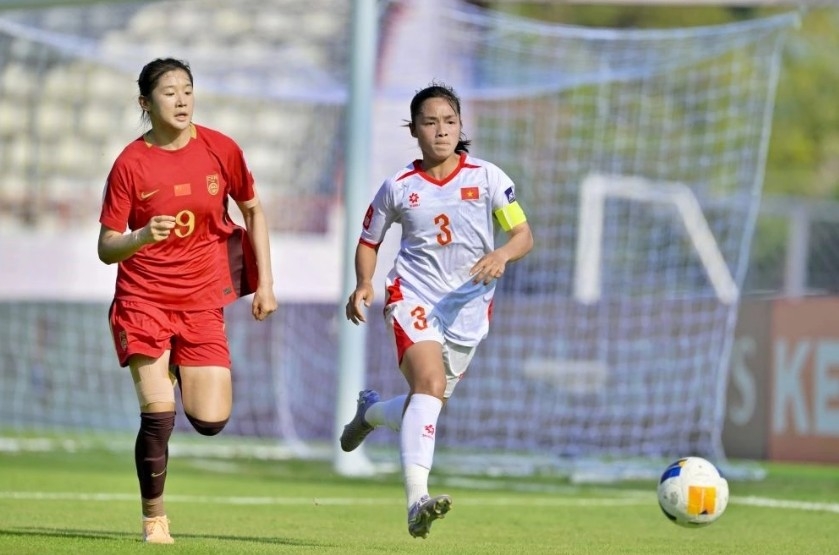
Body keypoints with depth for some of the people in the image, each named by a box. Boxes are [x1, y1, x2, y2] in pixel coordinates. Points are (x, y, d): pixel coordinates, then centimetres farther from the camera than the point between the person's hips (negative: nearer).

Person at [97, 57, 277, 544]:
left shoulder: (221, 150, -3)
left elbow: (253, 211, 12)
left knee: (211, 421, -6)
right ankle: (154, 517, 6)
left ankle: (181, 372, 29)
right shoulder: (130, 163, -9)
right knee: (158, 415, -13)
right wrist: (142, 237, -28)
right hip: (144, 299, -2)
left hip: (202, 301, 2)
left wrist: (265, 281, 7)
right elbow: (107, 249, -7)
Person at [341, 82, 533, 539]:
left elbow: (523, 234, -1)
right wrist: (364, 285, -6)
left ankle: (371, 411, 49)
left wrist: (502, 254, -24)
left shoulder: (486, 177, 0)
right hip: (413, 298, -3)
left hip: (467, 308, 3)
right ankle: (417, 502, -37)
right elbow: (369, 241, 13)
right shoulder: (399, 187, 0)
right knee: (430, 382, -28)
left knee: (425, 404, 12)